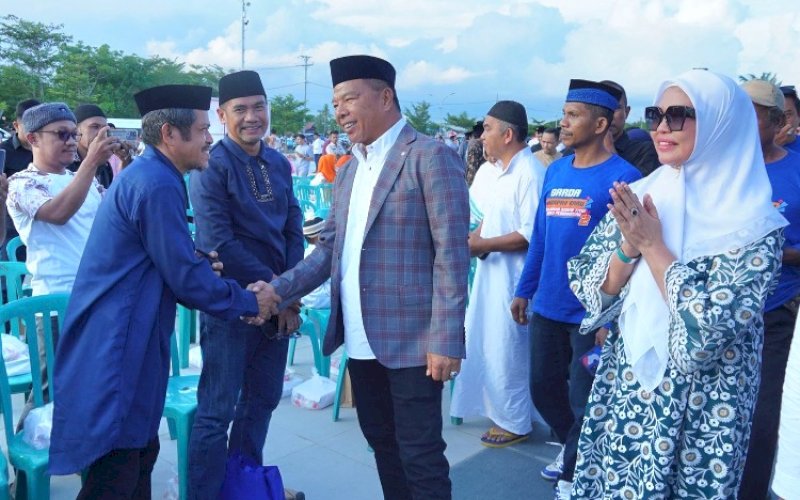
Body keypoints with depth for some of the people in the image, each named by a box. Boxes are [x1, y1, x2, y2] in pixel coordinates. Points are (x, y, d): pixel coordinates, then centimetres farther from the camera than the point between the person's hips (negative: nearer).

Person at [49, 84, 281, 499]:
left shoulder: (146, 174, 13)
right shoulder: (158, 184, -19)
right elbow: (185, 276, -18)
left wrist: (198, 262, 5)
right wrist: (249, 301, -6)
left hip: (121, 340, 10)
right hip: (117, 347, -10)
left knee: (140, 453, 19)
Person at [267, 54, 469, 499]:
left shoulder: (431, 157, -11)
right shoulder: (350, 169, 14)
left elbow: (452, 254, -15)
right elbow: (331, 247, 12)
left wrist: (446, 340, -19)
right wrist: (278, 290, -1)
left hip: (412, 340, -7)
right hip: (361, 340, 7)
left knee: (420, 453, 3)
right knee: (382, 444, 19)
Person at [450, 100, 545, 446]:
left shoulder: (530, 173, -19)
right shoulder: (497, 171, 9)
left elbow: (530, 235, -23)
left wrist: (481, 245, -19)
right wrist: (471, 237, 0)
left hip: (513, 275, -9)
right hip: (490, 270, 9)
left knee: (506, 348, 3)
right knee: (487, 344, 18)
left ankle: (515, 422, 21)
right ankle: (497, 407, 36)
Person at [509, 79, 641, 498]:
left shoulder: (622, 176, -13)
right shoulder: (554, 172, 6)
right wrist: (524, 290, 12)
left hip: (592, 311, -6)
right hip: (547, 306, 6)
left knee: (583, 399, 9)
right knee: (543, 389, 17)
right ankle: (570, 445, 44)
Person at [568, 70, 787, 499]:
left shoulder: (753, 225, -14)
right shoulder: (637, 197, -1)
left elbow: (710, 329, -24)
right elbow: (588, 291, -2)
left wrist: (652, 246, -19)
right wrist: (628, 246, -19)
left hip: (697, 414, -4)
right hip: (622, 394, 4)